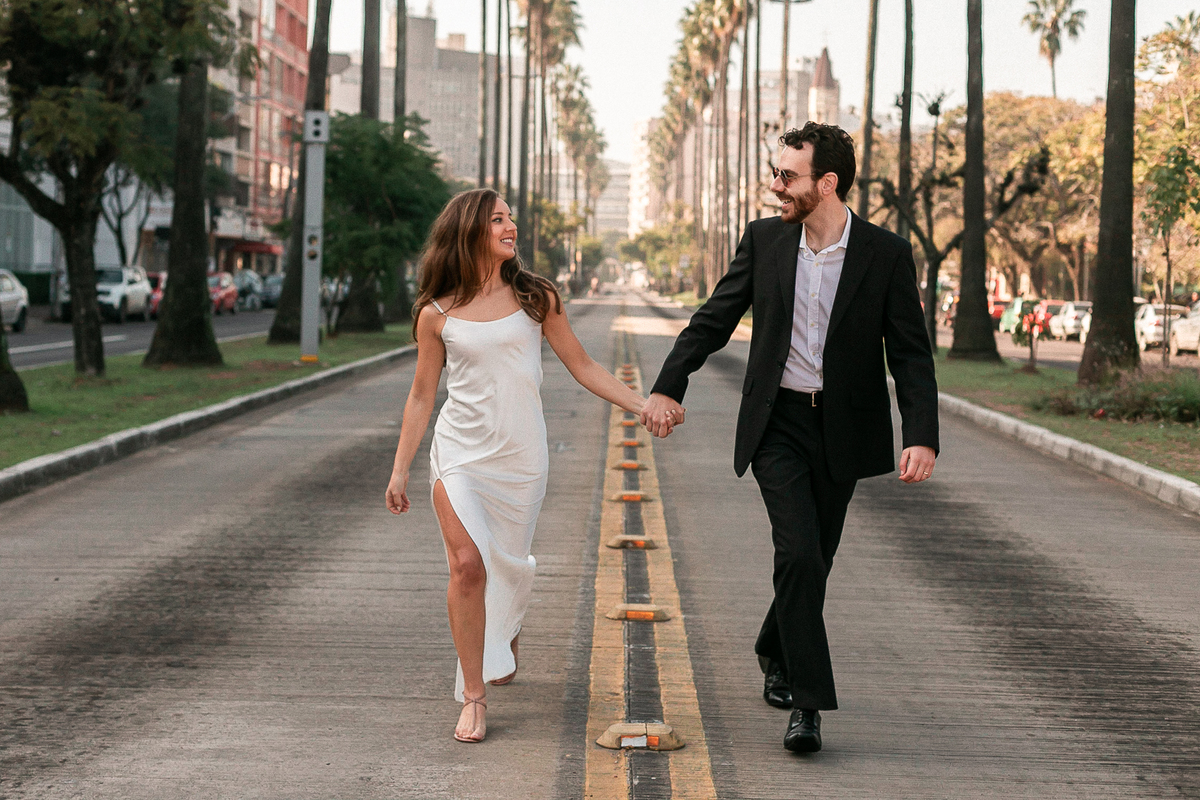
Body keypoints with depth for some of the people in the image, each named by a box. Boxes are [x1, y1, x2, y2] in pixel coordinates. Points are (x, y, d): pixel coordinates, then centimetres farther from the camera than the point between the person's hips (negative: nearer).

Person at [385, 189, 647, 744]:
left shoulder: (535, 298, 4)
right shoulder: (436, 315, 1)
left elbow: (582, 367, 8)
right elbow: (422, 395, 8)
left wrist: (643, 406, 0)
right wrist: (400, 469, 6)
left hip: (520, 455, 2)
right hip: (460, 452, -2)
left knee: (509, 564, 10)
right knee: (467, 565, -14)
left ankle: (502, 649, 43)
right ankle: (473, 697, -6)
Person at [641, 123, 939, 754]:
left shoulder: (886, 255, -6)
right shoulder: (764, 240, 0)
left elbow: (911, 355, -5)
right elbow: (714, 319, 7)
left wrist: (922, 436, -17)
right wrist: (668, 386, -1)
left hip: (842, 430, 0)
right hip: (777, 423, 0)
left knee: (813, 559, 12)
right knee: (799, 553, -16)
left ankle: (775, 654, 41)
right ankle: (806, 702, -10)